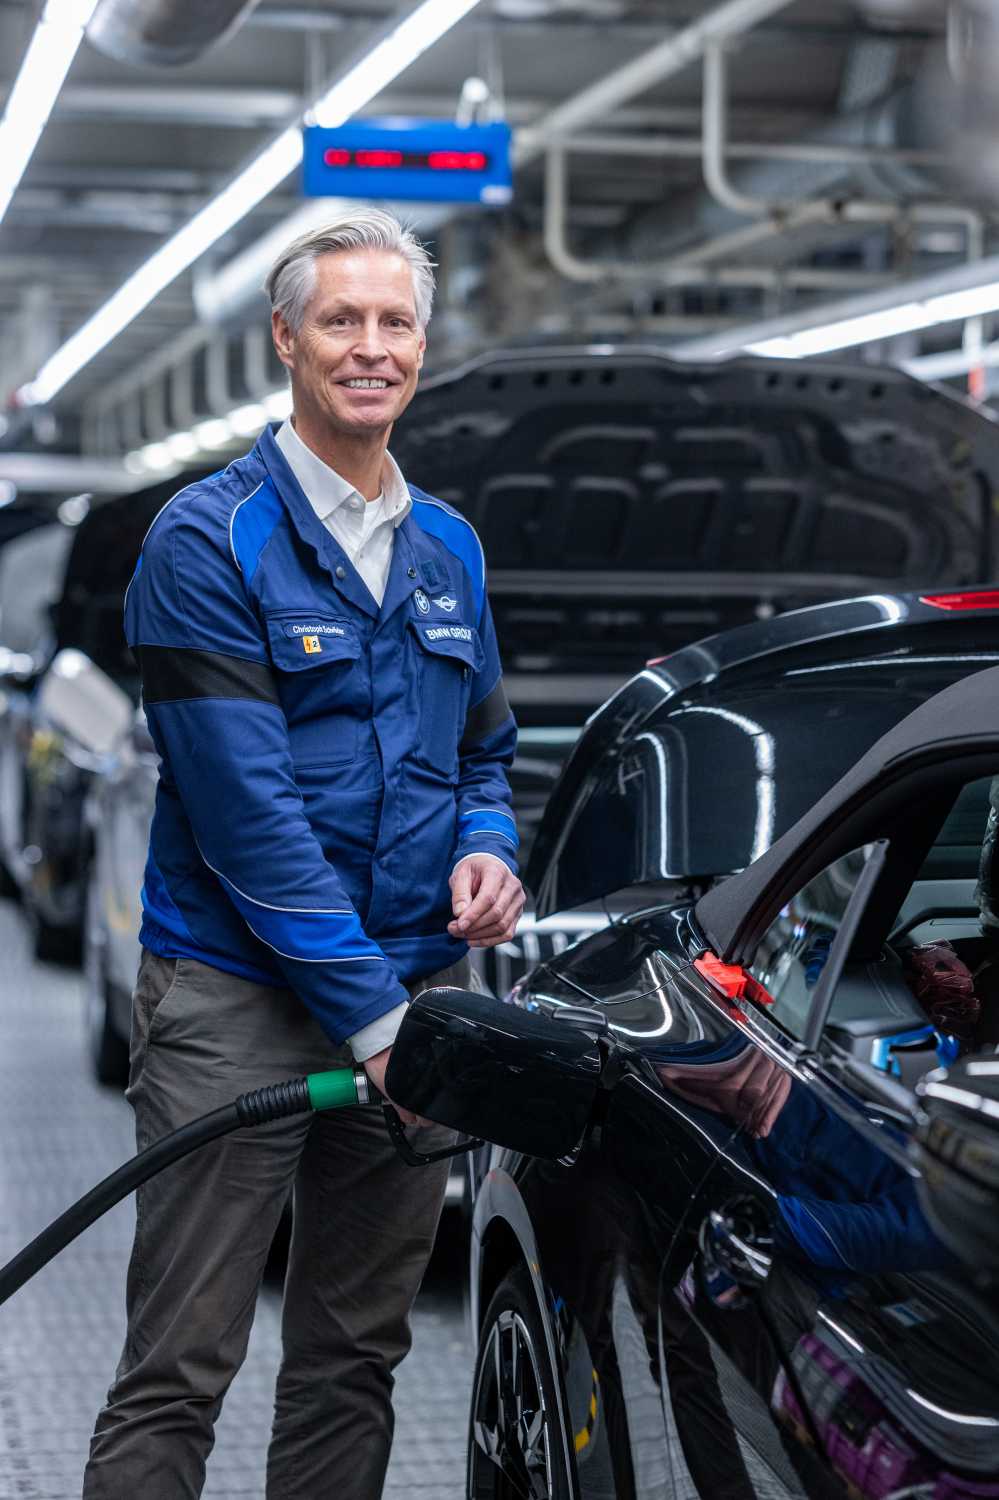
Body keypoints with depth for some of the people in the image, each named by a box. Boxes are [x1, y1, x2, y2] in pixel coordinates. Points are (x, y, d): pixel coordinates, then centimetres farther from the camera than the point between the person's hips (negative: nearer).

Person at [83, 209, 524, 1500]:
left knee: (356, 1357, 14)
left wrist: (486, 849, -1)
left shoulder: (449, 549, 13)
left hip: (412, 997, 6)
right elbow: (247, 804, -16)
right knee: (176, 1377, -4)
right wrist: (371, 1011, -18)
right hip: (237, 1000, -6)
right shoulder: (209, 541, -9)